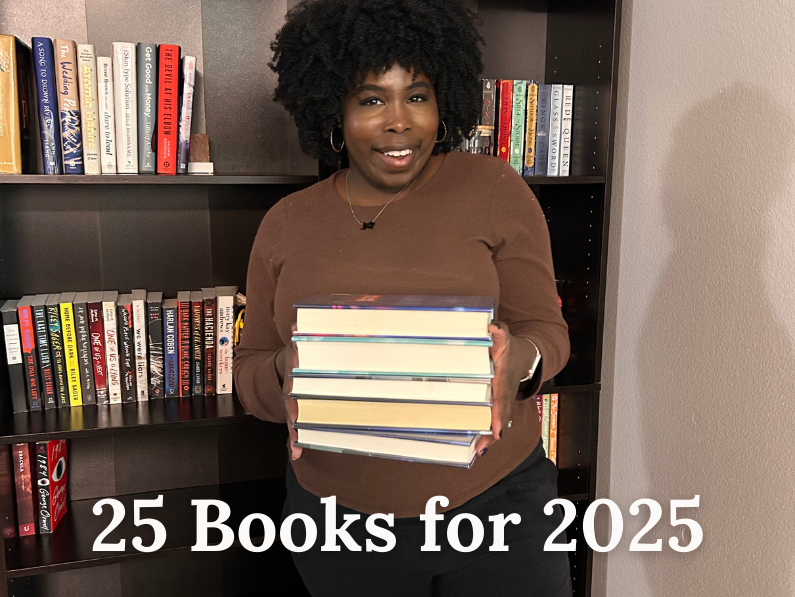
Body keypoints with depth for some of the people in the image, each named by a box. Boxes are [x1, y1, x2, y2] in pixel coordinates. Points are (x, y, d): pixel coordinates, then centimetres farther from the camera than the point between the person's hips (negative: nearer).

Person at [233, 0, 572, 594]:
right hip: (339, 512, 2)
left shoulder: (493, 188, -6)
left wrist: (519, 360, -27)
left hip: (497, 498, -1)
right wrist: (286, 373, -19)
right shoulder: (286, 224, 0)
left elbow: (546, 328, -5)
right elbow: (250, 370, 3)